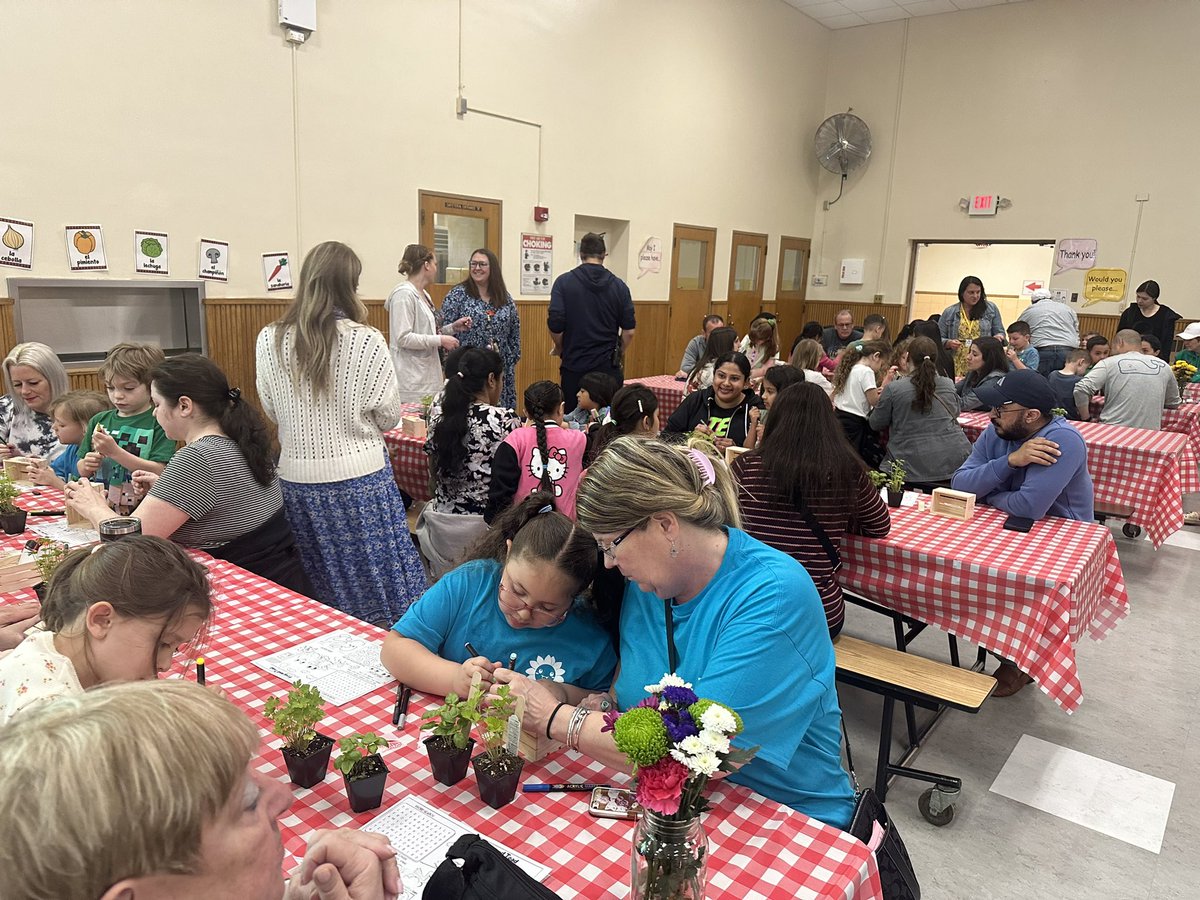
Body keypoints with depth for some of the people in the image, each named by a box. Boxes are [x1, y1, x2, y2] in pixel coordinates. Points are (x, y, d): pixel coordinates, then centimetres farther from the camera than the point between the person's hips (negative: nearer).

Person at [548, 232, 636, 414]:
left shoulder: (564, 282, -4)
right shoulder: (619, 285, 2)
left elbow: (555, 325, -9)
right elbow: (629, 331, 1)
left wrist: (561, 350, 10)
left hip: (574, 365, -1)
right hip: (608, 367, 1)